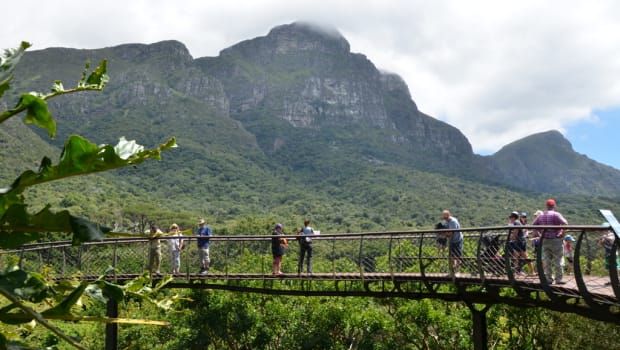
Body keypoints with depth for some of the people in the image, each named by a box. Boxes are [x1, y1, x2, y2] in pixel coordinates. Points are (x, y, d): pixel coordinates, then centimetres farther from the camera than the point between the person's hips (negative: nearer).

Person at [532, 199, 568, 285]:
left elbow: (533, 225, 15)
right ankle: (558, 279, 2)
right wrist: (562, 231, -9)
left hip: (545, 240, 5)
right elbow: (565, 223, -22)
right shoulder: (556, 214, -9)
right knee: (557, 261, 1)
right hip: (555, 240, -5)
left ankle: (548, 278, 10)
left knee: (547, 260, 8)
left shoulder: (541, 215, 10)